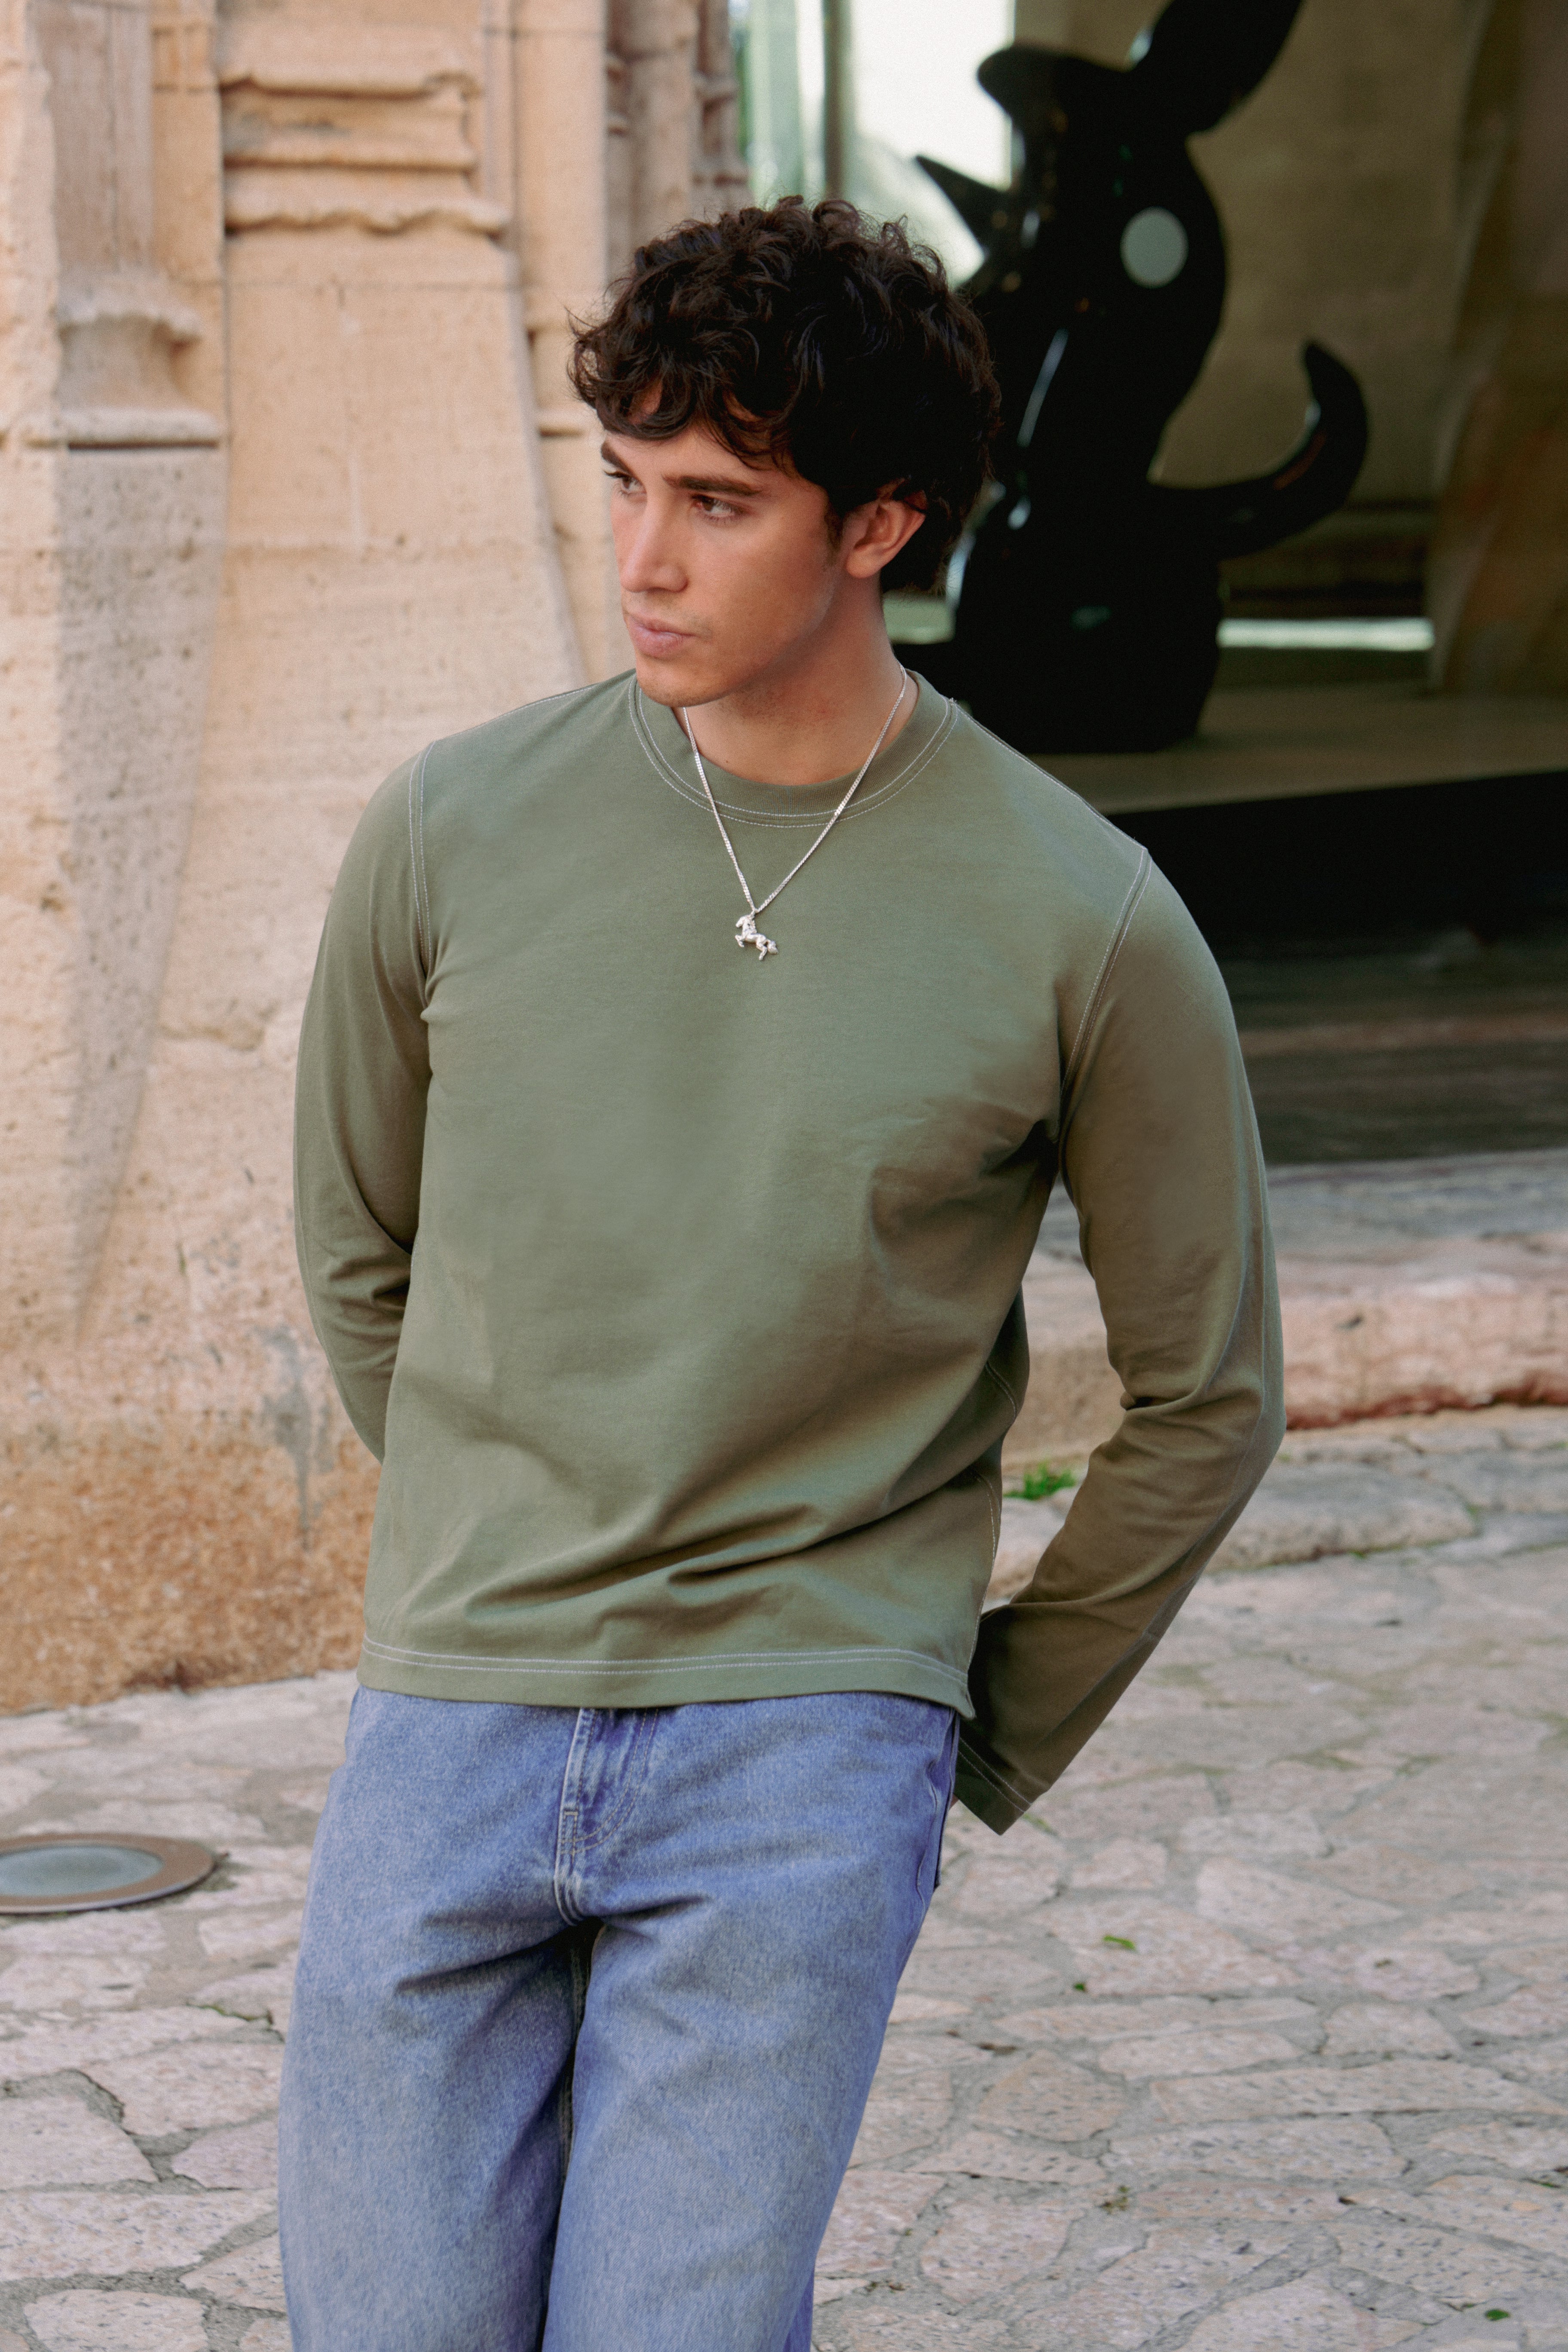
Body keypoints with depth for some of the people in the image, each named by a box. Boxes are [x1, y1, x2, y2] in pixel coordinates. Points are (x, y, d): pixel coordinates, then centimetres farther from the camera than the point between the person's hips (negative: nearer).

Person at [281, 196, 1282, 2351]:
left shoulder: (1083, 923, -6)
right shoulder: (455, 833, -1)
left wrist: (995, 1740, 10)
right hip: (450, 1723, 3)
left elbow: (1204, 1398, 6)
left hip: (804, 1760, -2)